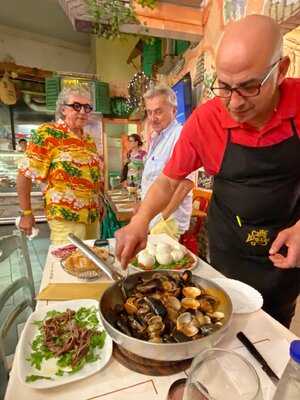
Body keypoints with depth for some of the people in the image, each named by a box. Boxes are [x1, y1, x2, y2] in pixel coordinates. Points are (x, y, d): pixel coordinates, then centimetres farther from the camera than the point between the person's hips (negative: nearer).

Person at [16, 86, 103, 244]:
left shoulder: (89, 140, 11)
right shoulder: (47, 133, -8)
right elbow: (25, 174, -10)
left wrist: (99, 204, 18)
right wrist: (26, 213, -8)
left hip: (93, 215, 7)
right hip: (66, 216, -6)